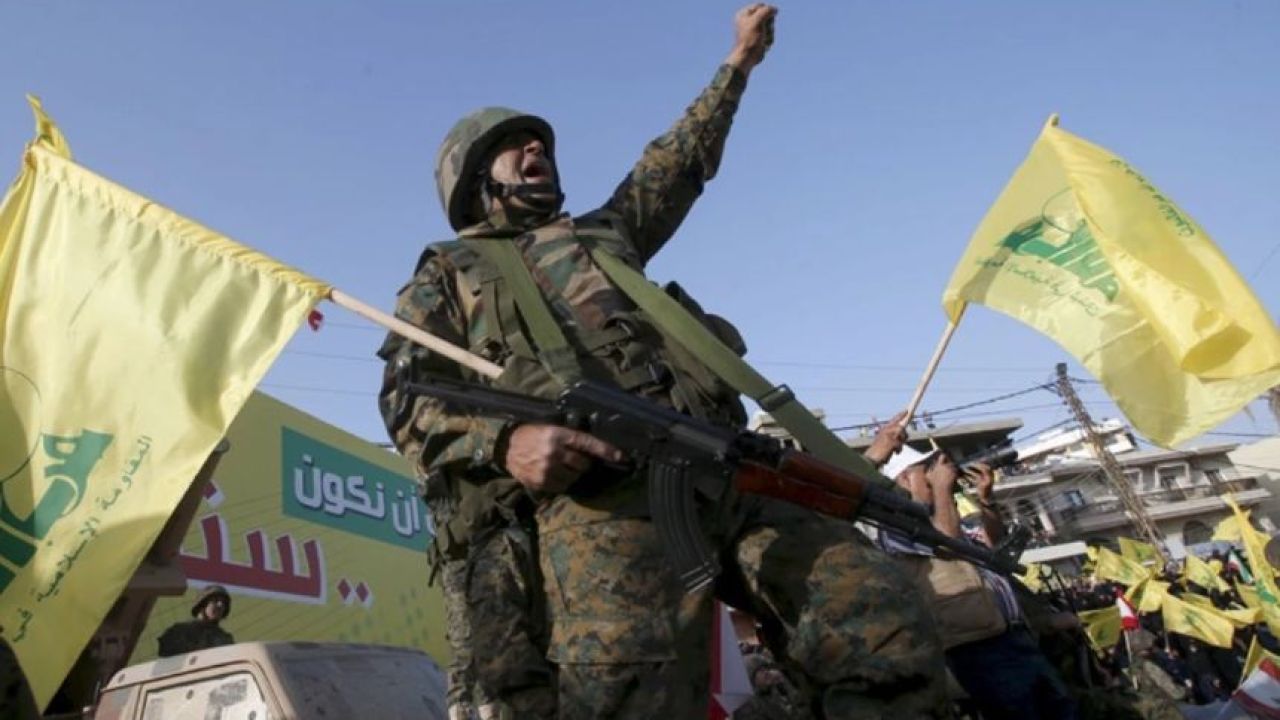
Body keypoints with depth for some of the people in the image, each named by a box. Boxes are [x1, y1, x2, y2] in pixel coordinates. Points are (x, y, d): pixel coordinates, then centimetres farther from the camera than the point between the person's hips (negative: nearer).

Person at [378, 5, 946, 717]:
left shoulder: (603, 233, 37)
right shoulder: (447, 272, 23)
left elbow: (680, 164, 48)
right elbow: (406, 397, 10)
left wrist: (738, 63, 56)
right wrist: (503, 443, -11)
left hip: (726, 472, 5)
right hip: (597, 494, -4)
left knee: (894, 636, -7)